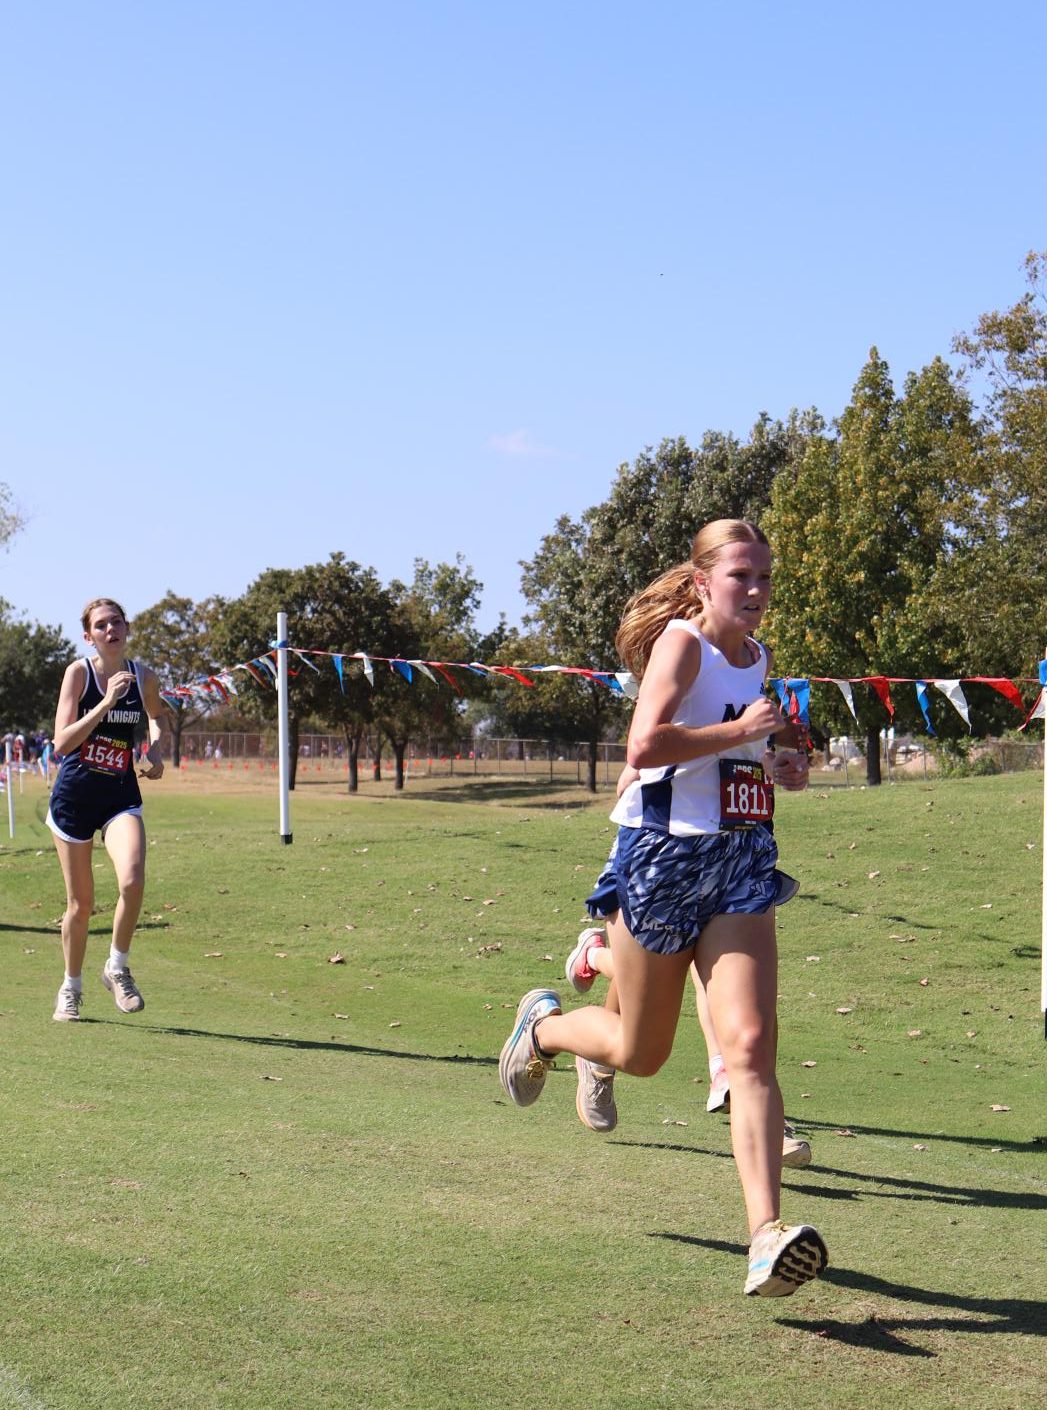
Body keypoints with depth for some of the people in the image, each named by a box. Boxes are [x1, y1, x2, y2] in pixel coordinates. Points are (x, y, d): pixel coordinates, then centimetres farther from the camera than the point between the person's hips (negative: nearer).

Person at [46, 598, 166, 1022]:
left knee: (132, 881, -23)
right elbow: (62, 742, -18)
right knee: (80, 902, 7)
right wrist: (106, 702, -24)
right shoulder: (78, 672, -8)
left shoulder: (143, 677, 0)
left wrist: (155, 748, 4)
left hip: (121, 796, 1)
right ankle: (71, 988, 29)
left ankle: (117, 968, 0)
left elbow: (155, 717, 24)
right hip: (74, 796, -1)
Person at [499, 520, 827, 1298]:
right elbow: (644, 745, -24)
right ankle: (544, 1025, 43)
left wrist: (778, 766, 12)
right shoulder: (681, 641, -9)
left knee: (751, 1043, -12)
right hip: (665, 854, -5)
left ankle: (768, 1235, -18)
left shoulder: (759, 658, 14)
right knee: (641, 1053, 11)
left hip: (743, 861, 5)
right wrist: (741, 732, -21)